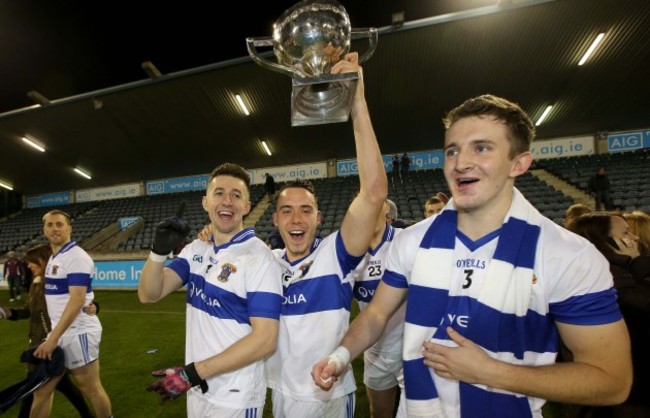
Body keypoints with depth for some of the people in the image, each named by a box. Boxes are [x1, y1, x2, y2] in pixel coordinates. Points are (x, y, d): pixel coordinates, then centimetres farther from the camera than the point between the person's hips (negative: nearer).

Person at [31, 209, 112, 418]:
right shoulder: (53, 257, 12)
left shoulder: (76, 256, -16)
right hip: (60, 332, 9)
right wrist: (52, 336, 17)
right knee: (41, 390, 14)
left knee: (91, 389, 5)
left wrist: (53, 338, -25)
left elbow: (77, 300, -24)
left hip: (78, 333, -8)